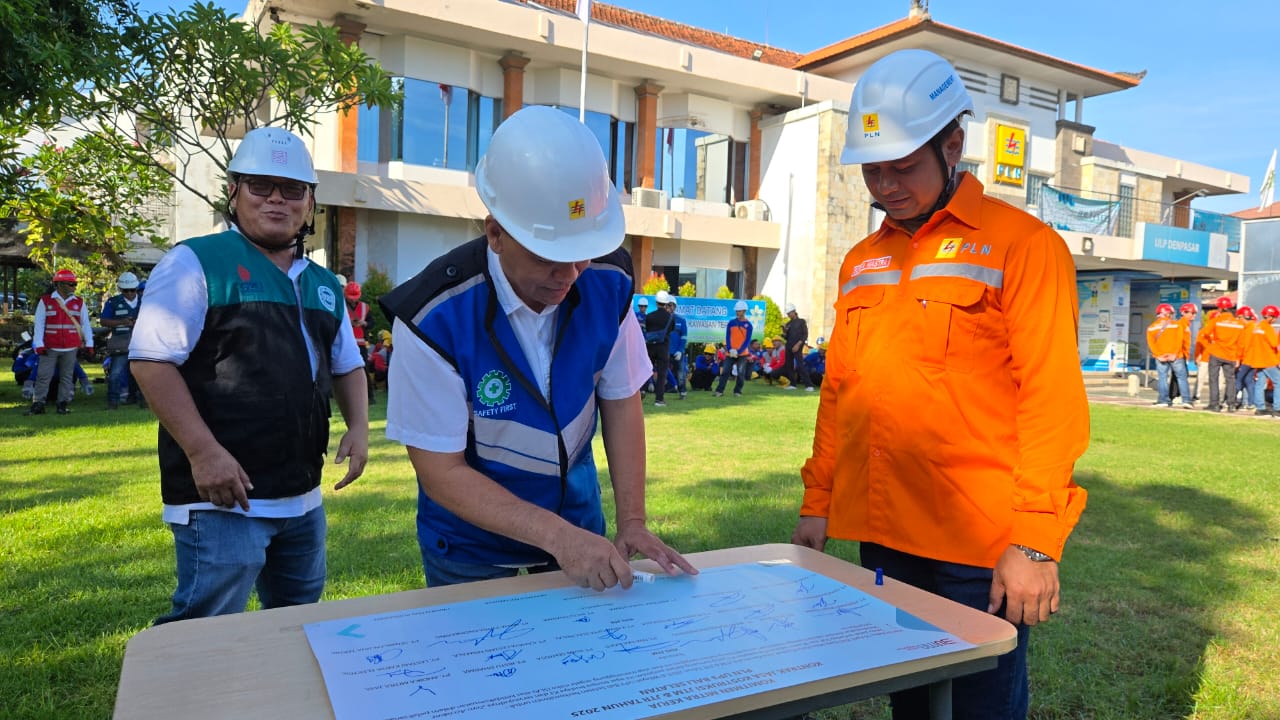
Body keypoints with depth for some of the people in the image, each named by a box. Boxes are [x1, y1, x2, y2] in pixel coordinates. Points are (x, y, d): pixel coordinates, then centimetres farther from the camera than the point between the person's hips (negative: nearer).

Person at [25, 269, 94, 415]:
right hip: (49, 348, -1)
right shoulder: (45, 301, 2)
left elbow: (85, 324, 9)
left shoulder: (79, 302, 7)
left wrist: (89, 343, 2)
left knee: (67, 376, 6)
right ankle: (38, 404, 3)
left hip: (71, 348, 2)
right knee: (43, 376, -1)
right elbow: (39, 324, 1)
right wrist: (39, 344, -5)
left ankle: (63, 404, 12)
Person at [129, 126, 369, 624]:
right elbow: (152, 360, -13)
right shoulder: (197, 262, -7)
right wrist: (204, 451, -21)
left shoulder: (324, 284, 14)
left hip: (304, 501, 7)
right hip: (222, 496, -7)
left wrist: (358, 427, 5)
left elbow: (347, 366, 22)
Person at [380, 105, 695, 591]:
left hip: (578, 517, 4)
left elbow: (621, 403, -6)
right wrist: (557, 535, -30)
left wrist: (632, 523, -13)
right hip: (473, 544, -3)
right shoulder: (434, 317, -28)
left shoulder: (608, 283, -17)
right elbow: (442, 473, -23)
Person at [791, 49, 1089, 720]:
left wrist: (1035, 544, -15)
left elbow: (1052, 401, -11)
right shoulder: (861, 261, 11)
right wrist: (816, 504, 12)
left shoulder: (1022, 244, -6)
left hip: (980, 551, -5)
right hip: (879, 538, 5)